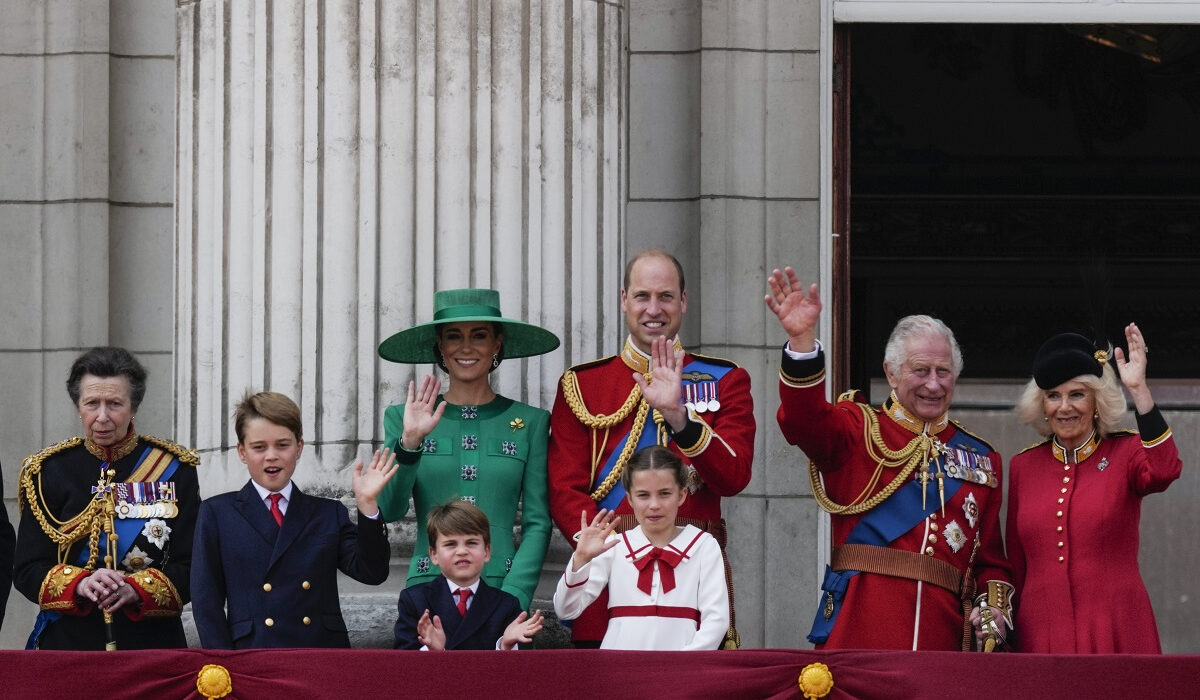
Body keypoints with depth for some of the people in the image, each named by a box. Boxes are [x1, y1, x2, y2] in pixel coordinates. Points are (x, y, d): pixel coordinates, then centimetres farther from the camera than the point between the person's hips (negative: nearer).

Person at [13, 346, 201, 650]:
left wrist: (136, 589, -22)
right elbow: (27, 570, -1)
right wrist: (80, 584, -21)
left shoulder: (174, 468, 1)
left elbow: (191, 568, -3)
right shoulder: (49, 470, 3)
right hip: (67, 644, 0)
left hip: (153, 646, 0)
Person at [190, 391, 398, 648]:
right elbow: (206, 601, 7)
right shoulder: (216, 514, 12)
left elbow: (372, 573, 6)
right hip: (251, 657, -2)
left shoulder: (329, 514, 16)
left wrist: (367, 504, -4)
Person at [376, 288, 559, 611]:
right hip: (428, 588, 0)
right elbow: (390, 510, -1)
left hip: (502, 587, 0)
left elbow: (538, 524, 5)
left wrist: (512, 597, -7)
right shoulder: (403, 418, 9)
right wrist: (409, 442, -15)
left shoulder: (530, 422, 8)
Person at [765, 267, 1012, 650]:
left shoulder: (981, 459, 18)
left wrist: (995, 608, -1)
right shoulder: (860, 430, 7)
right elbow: (804, 421, -15)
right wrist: (801, 338, -29)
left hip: (943, 631, 3)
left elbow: (991, 557, 19)